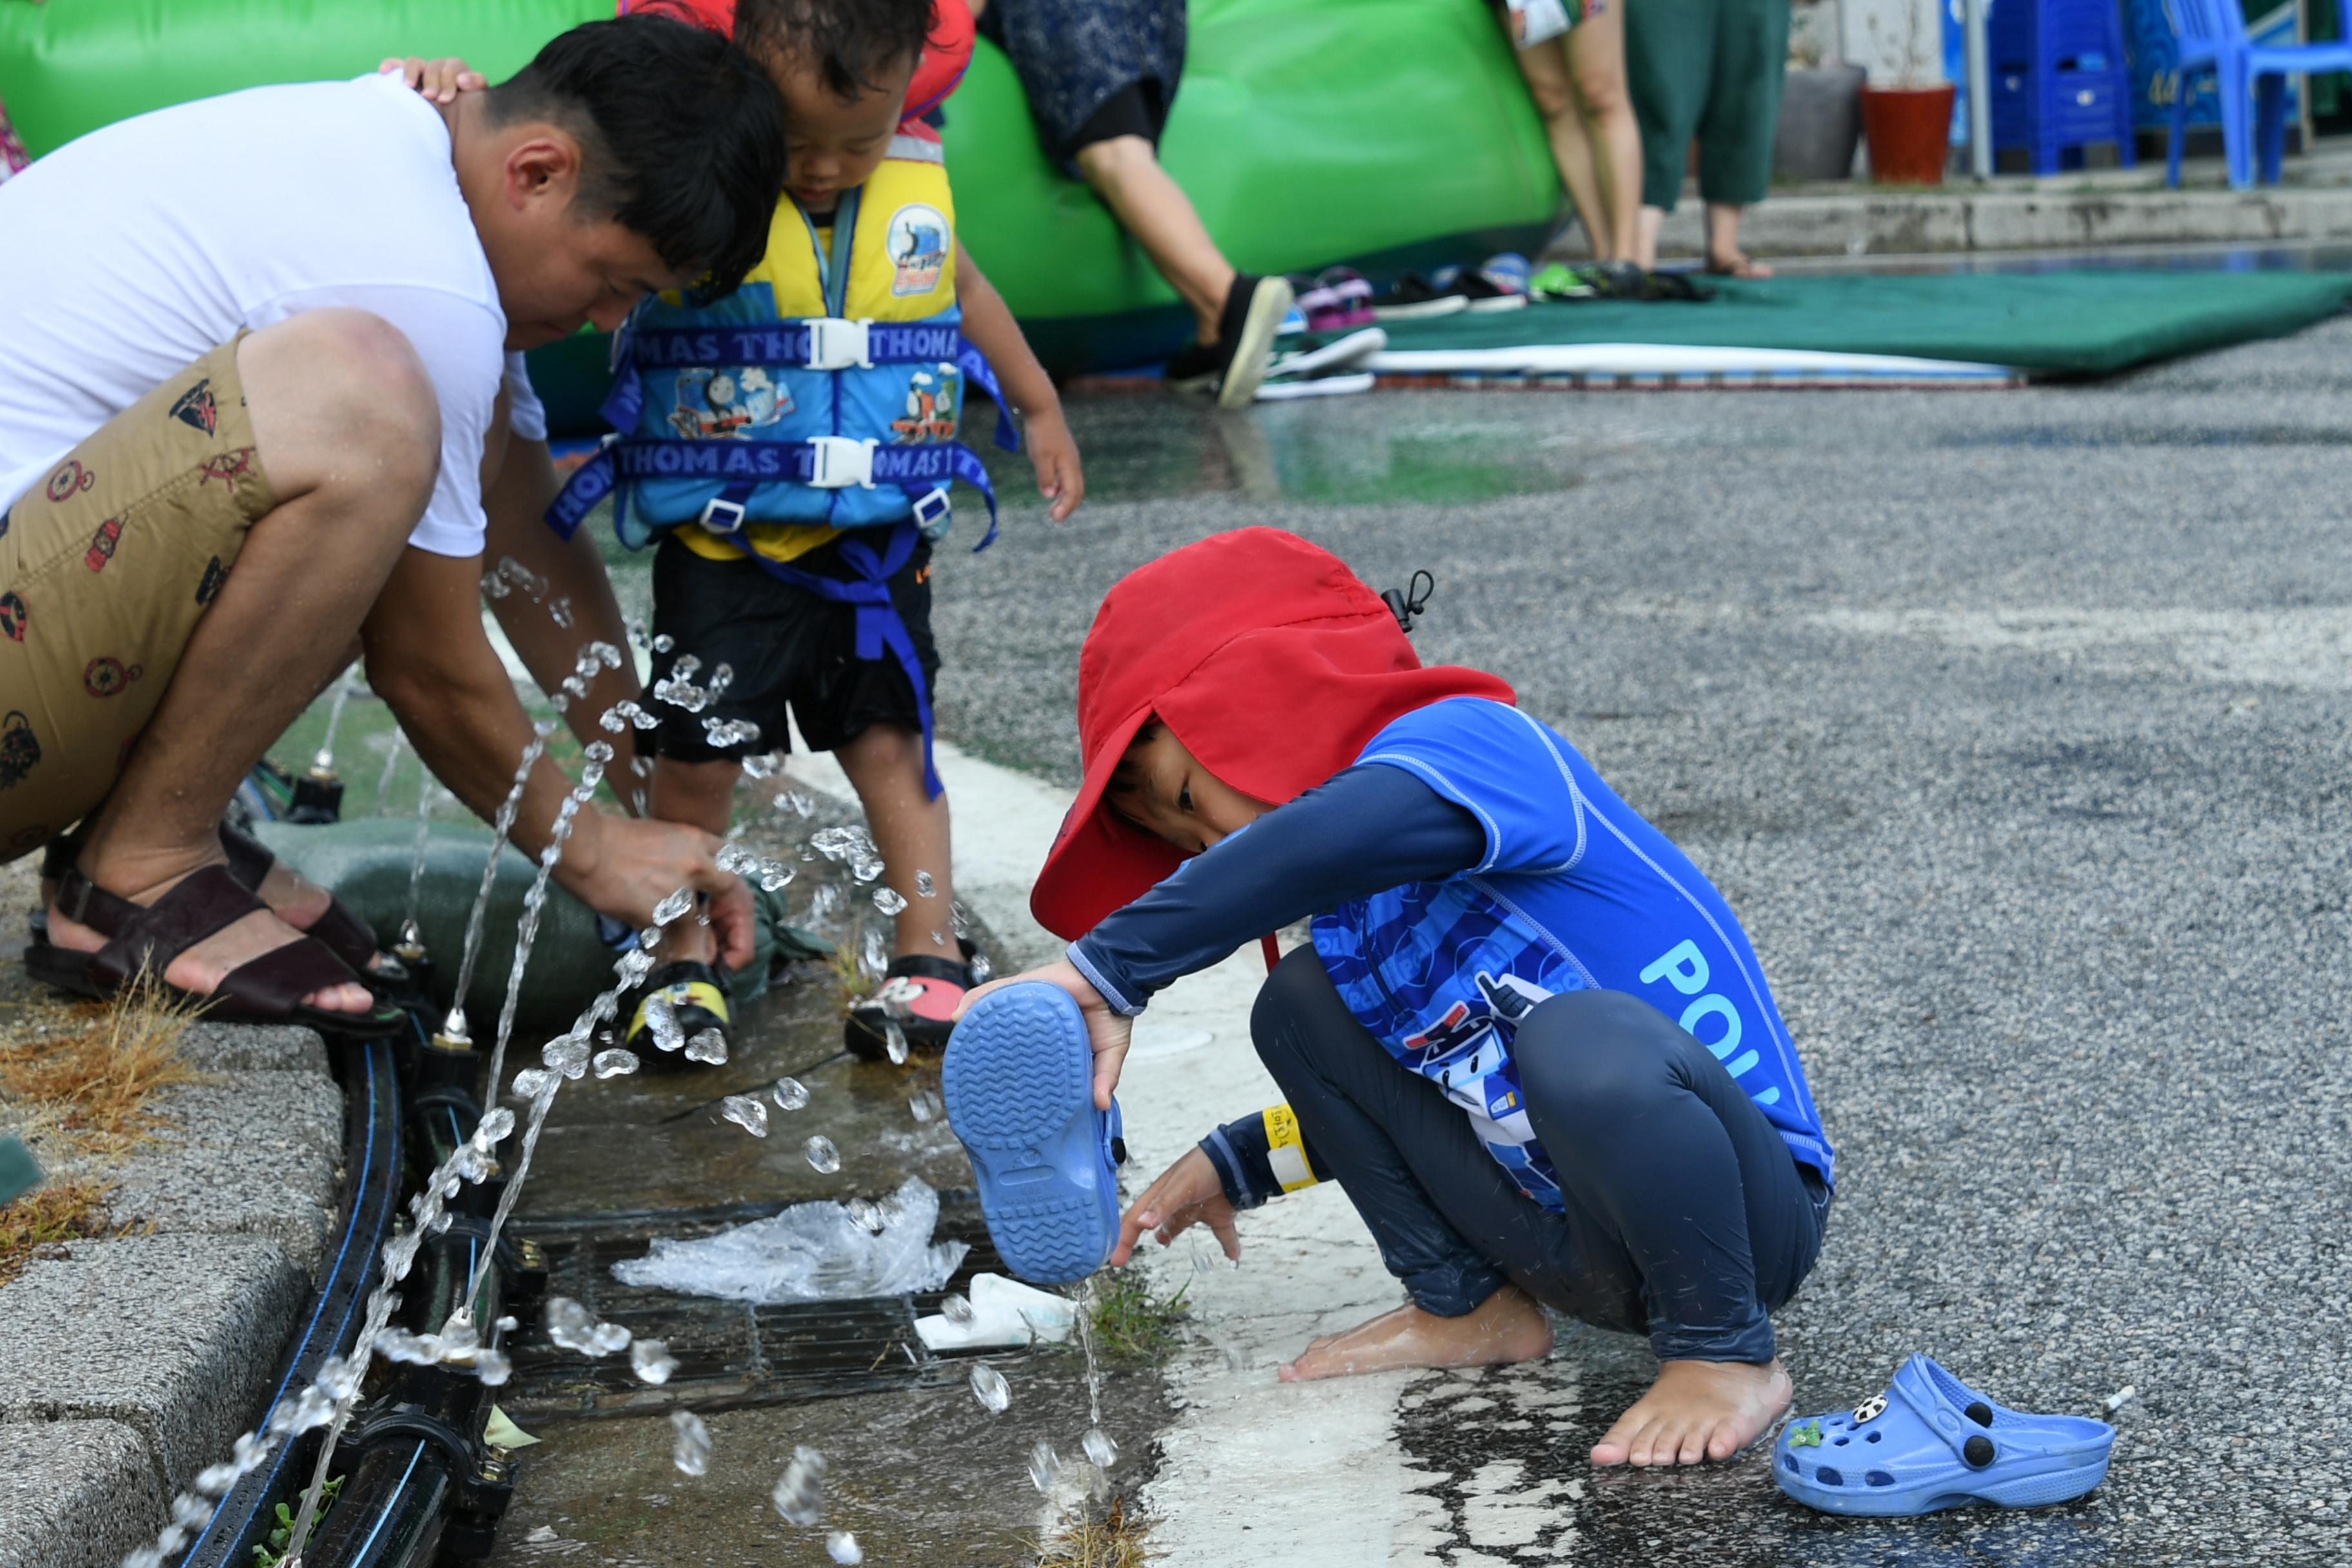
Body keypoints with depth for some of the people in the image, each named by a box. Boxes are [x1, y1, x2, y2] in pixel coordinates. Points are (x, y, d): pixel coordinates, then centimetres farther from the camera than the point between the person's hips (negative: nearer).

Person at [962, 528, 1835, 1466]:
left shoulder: (1463, 741, -16)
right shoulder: (1366, 900, 12)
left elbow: (1325, 844, -40)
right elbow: (1402, 1096, 28)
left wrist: (1107, 970, -38)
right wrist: (1234, 1167, 24)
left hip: (1748, 1209, -8)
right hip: (1578, 1243, 8)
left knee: (1582, 1036, -40)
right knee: (1299, 1005, 5)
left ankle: (1725, 1357, -15)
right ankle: (1472, 1308, 12)